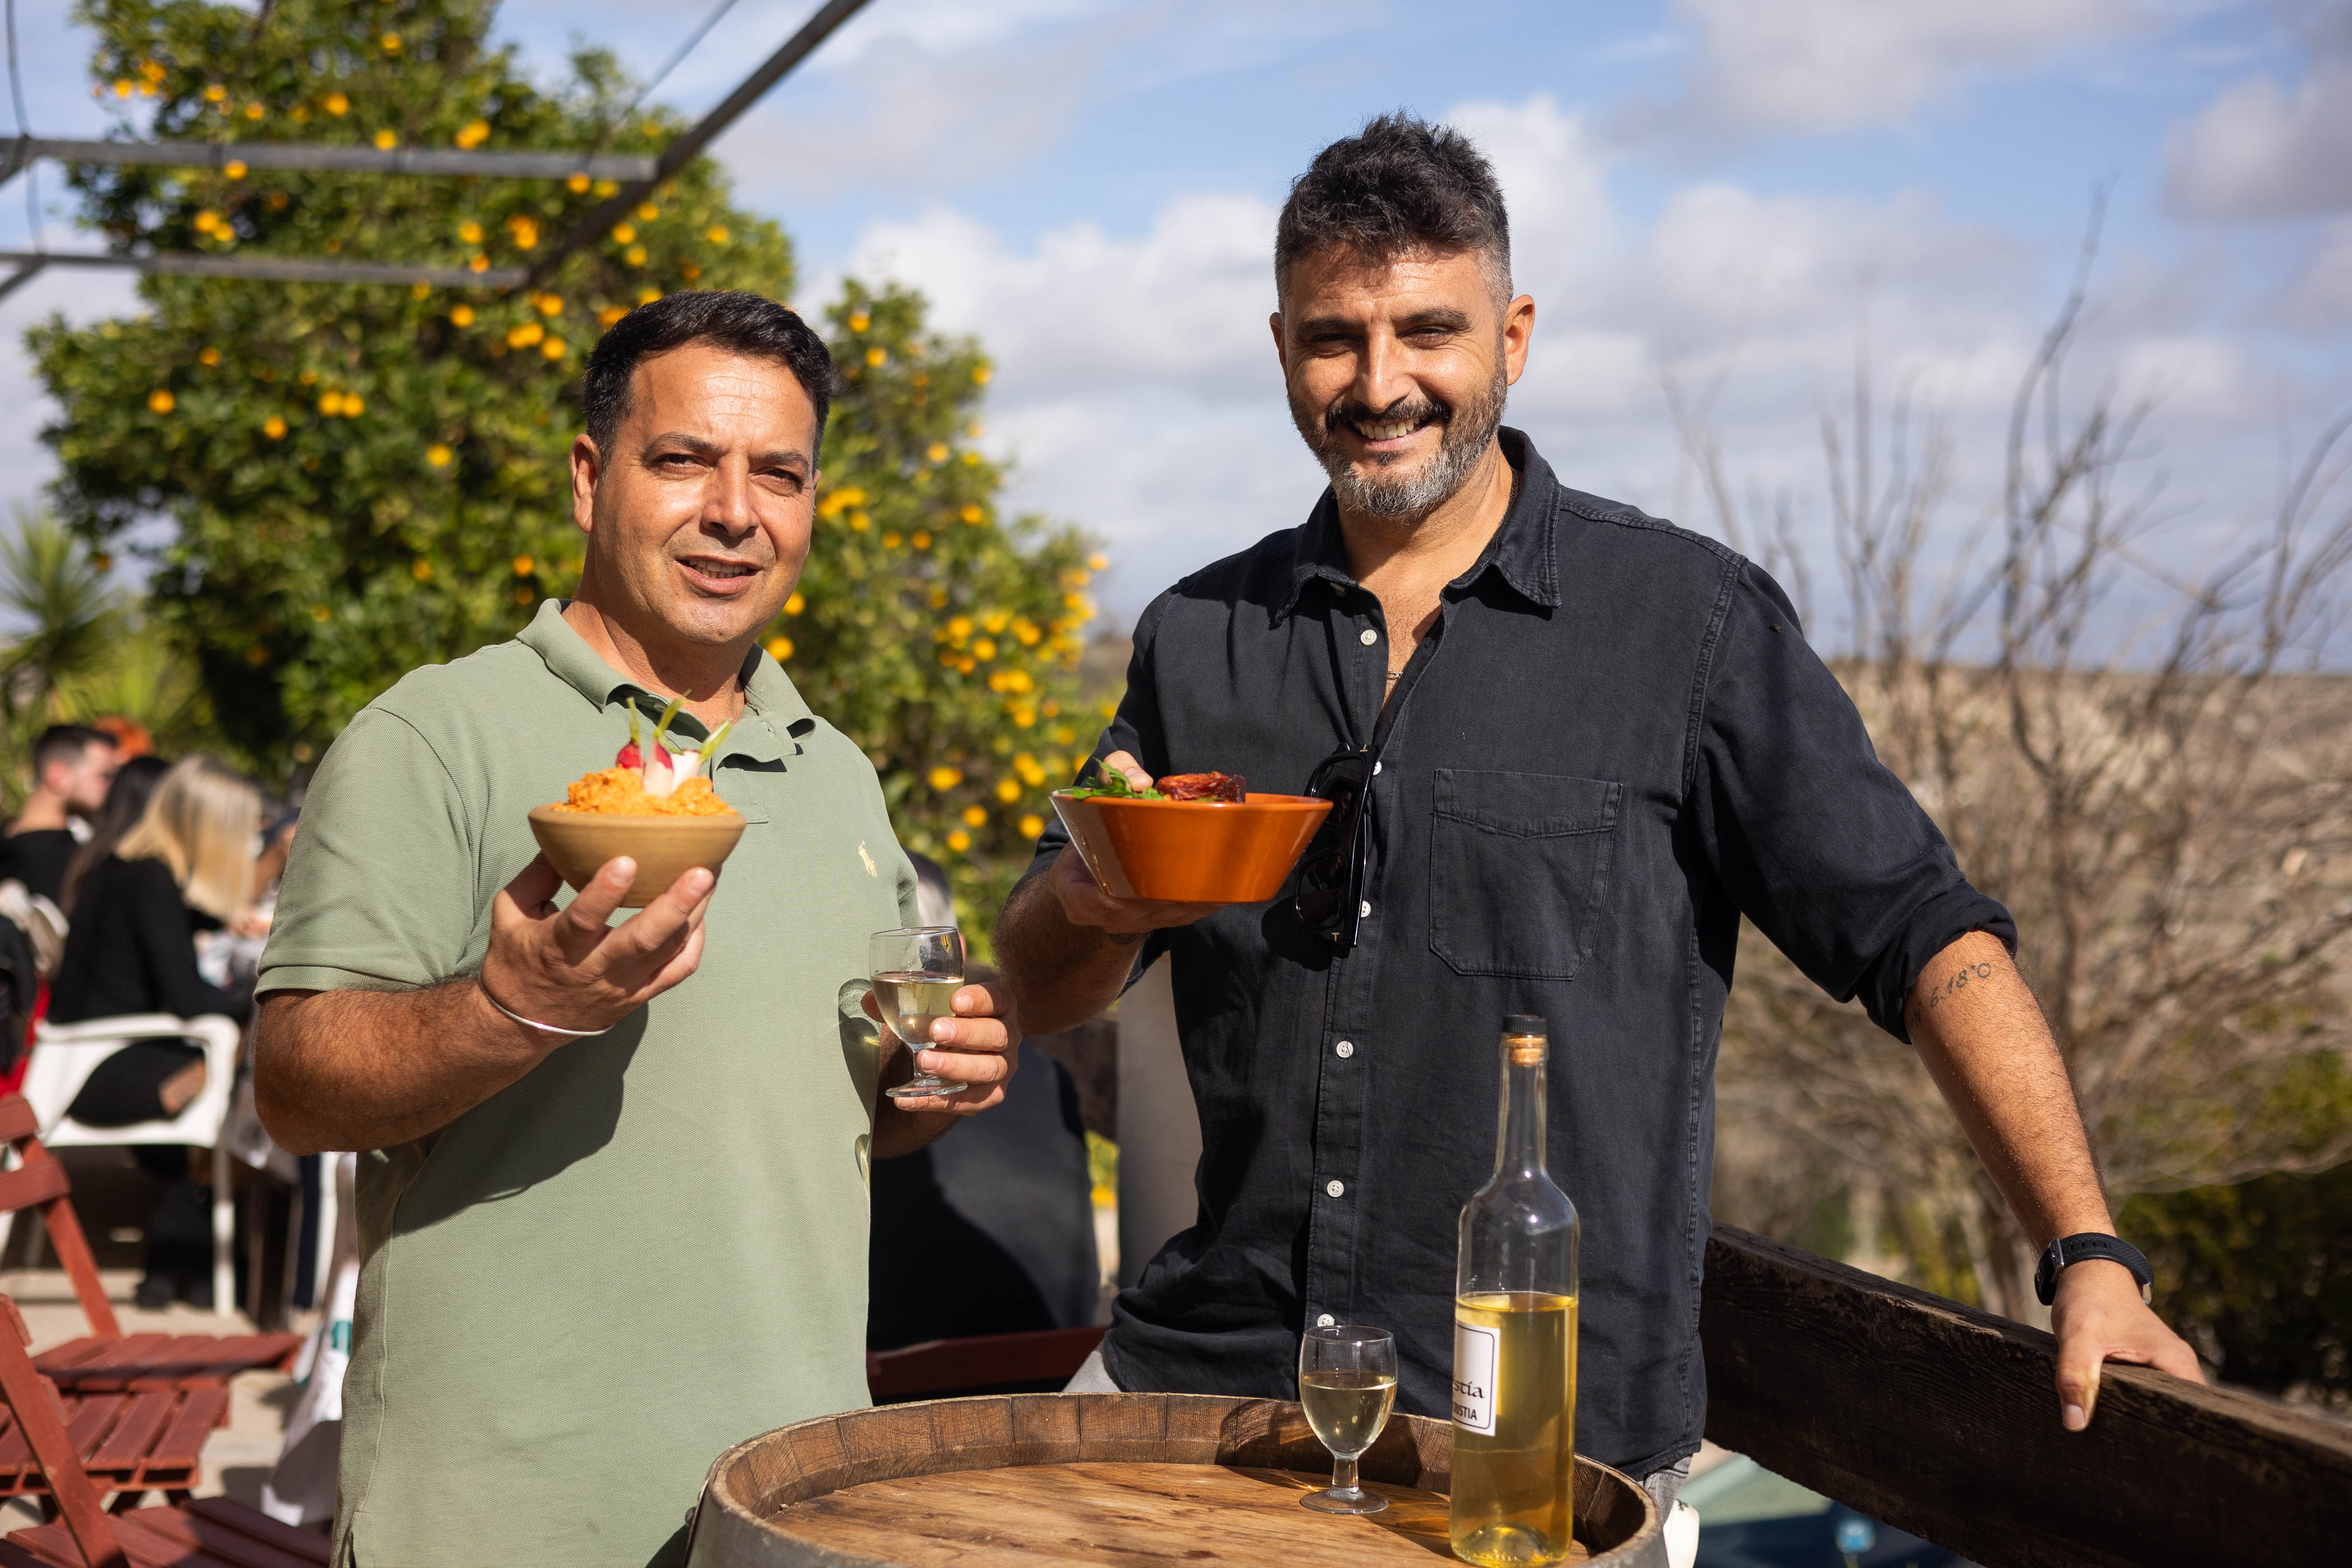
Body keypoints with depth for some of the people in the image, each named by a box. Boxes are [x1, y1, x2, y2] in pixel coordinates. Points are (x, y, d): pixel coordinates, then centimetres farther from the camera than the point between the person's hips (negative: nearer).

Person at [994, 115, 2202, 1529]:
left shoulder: (1688, 618, -3)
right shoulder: (1197, 639, 8)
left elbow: (1922, 935, -4)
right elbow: (1045, 995, 14)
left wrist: (2088, 1253, -13)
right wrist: (1095, 899, -9)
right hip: (1206, 1371, 3)